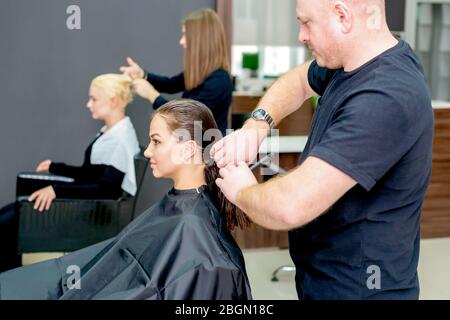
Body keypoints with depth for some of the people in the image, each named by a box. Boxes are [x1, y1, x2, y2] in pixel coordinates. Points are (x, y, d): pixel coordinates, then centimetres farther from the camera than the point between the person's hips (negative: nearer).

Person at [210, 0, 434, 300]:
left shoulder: (385, 99, -32)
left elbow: (291, 206, -37)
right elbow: (297, 81, 16)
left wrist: (241, 190, -16)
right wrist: (257, 123, -4)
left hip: (358, 288, -8)